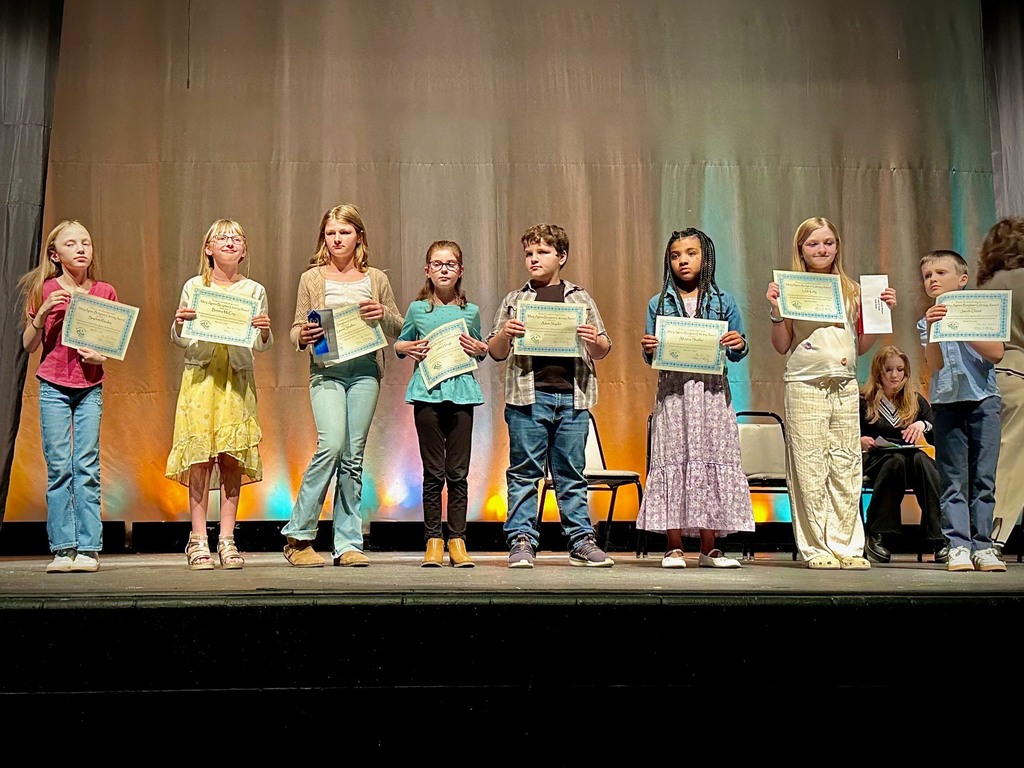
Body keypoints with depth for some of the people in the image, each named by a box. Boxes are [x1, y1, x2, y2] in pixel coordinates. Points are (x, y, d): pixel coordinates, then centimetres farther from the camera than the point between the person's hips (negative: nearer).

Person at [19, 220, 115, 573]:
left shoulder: (105, 292, 5)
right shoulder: (44, 291, 2)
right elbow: (28, 345, 3)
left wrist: (103, 355, -8)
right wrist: (43, 312, -12)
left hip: (90, 387, 1)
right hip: (53, 387, 0)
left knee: (87, 466, -3)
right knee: (58, 467, -1)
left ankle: (88, 548, 0)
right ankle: (63, 548, 4)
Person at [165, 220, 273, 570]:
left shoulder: (254, 291, 10)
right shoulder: (194, 287, 9)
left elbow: (261, 346, 7)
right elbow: (180, 341, 9)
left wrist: (265, 331, -14)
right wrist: (178, 324, -12)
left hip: (237, 379, 1)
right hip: (200, 375, 0)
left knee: (232, 458, -2)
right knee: (200, 456, -5)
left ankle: (227, 539, 4)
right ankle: (198, 540, 1)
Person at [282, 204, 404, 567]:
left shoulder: (376, 279, 13)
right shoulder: (312, 278, 10)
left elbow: (398, 329, 16)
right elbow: (296, 330, 10)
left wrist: (383, 315, -5)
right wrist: (303, 336, -13)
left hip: (365, 371, 2)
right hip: (326, 371, -2)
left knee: (353, 455, 2)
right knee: (331, 445, -19)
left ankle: (348, 543, 9)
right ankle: (298, 536, -6)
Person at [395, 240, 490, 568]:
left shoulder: (470, 311, 10)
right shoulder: (417, 309, 7)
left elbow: (481, 350, 20)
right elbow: (398, 344, 18)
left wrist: (480, 349, -2)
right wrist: (409, 348, -3)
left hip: (461, 392, 1)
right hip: (427, 393, -1)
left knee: (458, 472, 2)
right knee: (433, 472, 2)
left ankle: (457, 541, 9)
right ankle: (433, 540, 10)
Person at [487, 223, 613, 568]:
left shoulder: (581, 299, 14)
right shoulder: (514, 300, 12)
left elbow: (601, 351, 16)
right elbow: (495, 352, 12)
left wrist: (595, 341, -7)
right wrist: (505, 335, -9)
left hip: (572, 397, 1)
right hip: (527, 396, 0)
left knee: (571, 473, 5)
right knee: (524, 472, 0)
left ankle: (581, 542, 11)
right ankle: (522, 541, 6)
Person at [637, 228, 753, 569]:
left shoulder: (723, 302, 8)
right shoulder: (658, 303, 9)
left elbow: (735, 354, 10)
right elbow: (652, 359, 10)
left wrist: (739, 345, -11)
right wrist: (647, 349, -12)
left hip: (712, 391, 0)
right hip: (672, 391, 0)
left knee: (713, 459, 1)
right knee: (671, 460, -2)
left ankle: (709, 549, 9)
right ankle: (674, 547, 6)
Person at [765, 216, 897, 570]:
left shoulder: (852, 290, 12)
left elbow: (861, 346, 16)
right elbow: (782, 346, 1)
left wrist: (882, 311, 7)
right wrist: (776, 311, -13)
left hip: (845, 385, 4)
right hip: (805, 385, -3)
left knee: (847, 468, 3)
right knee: (810, 469, -2)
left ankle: (845, 546, 11)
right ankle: (816, 548, 6)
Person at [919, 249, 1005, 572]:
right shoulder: (927, 321, 9)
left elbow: (996, 353, -7)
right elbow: (935, 365, -5)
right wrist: (933, 330, -16)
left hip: (983, 399, -1)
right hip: (947, 401, 1)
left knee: (983, 477, 0)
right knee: (953, 480, -2)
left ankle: (982, 545, 5)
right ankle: (958, 545, -2)